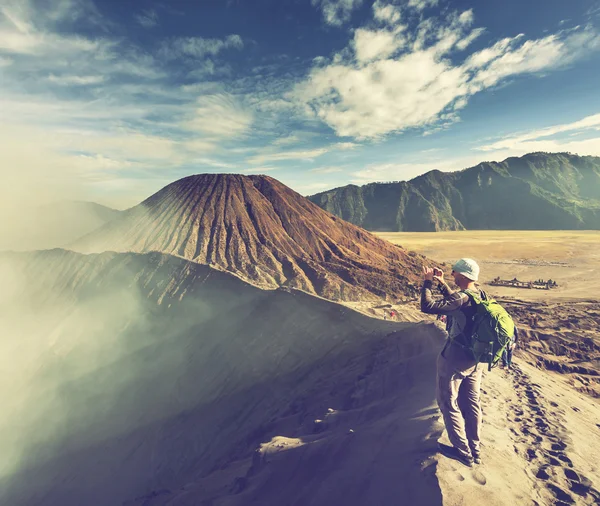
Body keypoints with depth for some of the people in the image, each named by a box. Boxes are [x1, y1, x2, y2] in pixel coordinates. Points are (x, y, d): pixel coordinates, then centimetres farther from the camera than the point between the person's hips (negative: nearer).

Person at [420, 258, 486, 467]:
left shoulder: (462, 298, -27)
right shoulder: (481, 295, 0)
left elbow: (428, 306, -35)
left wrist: (427, 282, -22)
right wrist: (442, 283, 9)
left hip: (454, 359, -8)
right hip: (476, 358, 8)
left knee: (448, 402, 11)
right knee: (472, 403, 20)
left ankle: (463, 452, 24)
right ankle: (475, 450, 35)